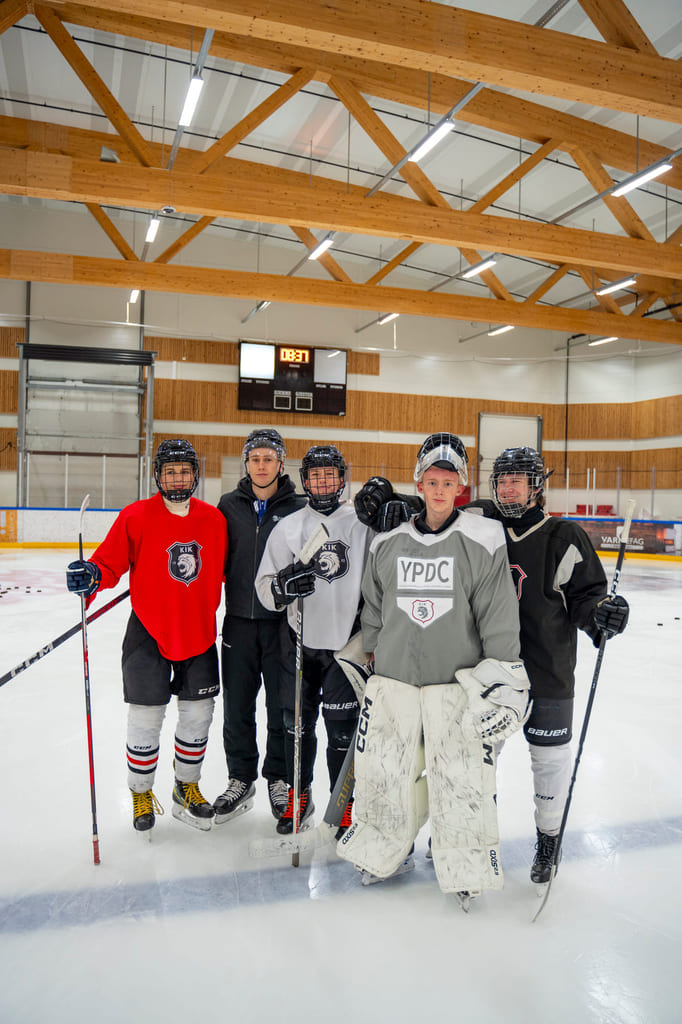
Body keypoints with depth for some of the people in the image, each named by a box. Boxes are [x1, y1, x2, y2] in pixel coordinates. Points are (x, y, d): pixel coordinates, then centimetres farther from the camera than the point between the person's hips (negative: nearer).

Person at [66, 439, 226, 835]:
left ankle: (187, 788, 34)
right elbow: (111, 561, -8)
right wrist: (92, 575, -27)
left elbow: (226, 570, 12)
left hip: (199, 632, 3)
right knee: (146, 718, 4)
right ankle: (142, 794, 28)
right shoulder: (136, 517, -8)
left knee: (198, 714, 13)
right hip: (149, 631, -3)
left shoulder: (214, 519, 1)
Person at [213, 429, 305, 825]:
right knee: (237, 706, 10)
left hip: (282, 621, -2)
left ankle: (279, 779, 28)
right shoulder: (230, 505, 6)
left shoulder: (298, 507, -2)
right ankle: (241, 780, 28)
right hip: (239, 619, 3)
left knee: (282, 706, 9)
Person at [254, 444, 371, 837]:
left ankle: (346, 804, 25)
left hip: (346, 641, -2)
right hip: (299, 641, 2)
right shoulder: (288, 527, 3)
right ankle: (299, 797, 35)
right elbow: (264, 587, 2)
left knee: (343, 727, 4)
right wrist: (282, 586, -20)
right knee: (297, 721, 13)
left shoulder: (363, 524, -2)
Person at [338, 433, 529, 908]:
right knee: (384, 767, 9)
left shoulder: (483, 540, -6)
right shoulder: (388, 544, 5)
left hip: (458, 680, -3)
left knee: (461, 775, 0)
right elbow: (373, 613, 15)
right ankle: (388, 851, 33)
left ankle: (467, 869, 23)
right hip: (393, 677, 4)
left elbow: (500, 616, -5)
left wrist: (505, 677, -7)